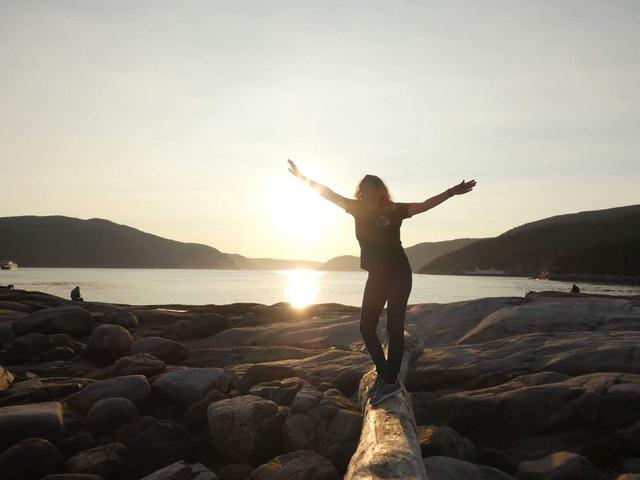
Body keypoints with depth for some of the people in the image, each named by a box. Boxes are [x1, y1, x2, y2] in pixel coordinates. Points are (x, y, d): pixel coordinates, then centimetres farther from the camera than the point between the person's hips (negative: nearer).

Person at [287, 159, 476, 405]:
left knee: (394, 328, -5)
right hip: (376, 276, 6)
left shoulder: (394, 210, -9)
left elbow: (424, 205, -15)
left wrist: (451, 192, -26)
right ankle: (383, 373, 23)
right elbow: (330, 194, 6)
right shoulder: (358, 208, 2)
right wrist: (305, 179, 8)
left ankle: (390, 381, 3)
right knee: (366, 327, 7)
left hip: (398, 275, -6)